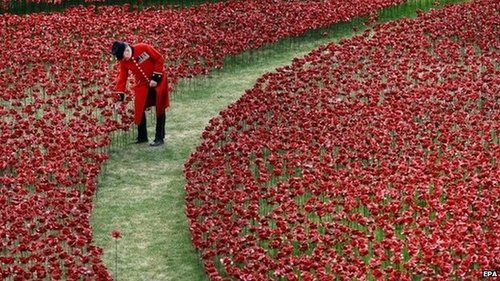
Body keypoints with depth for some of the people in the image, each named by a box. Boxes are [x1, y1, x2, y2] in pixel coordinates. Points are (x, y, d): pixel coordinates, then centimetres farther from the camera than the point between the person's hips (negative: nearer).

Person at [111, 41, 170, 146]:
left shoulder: (143, 48, -22)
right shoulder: (124, 62, -9)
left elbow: (159, 59, -16)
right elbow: (122, 78, -8)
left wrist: (156, 77, -18)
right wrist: (120, 96, -16)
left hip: (158, 82, -4)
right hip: (142, 84, 4)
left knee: (160, 109, 0)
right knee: (139, 110, 2)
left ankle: (159, 138, 7)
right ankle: (142, 137, 19)